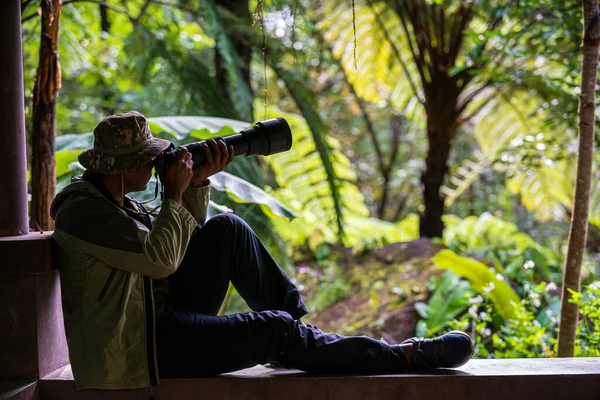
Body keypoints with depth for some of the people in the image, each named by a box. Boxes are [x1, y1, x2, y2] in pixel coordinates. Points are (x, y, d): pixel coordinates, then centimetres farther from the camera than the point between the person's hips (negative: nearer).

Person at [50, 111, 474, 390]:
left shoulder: (115, 200, 11)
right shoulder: (83, 211, -18)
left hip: (164, 319, 9)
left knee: (228, 229, 1)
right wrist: (174, 194, -14)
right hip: (137, 349, -9)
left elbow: (182, 238, 15)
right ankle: (406, 357, -8)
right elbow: (160, 258, -25)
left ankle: (302, 324, 6)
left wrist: (197, 182, 1)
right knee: (276, 332, -17)